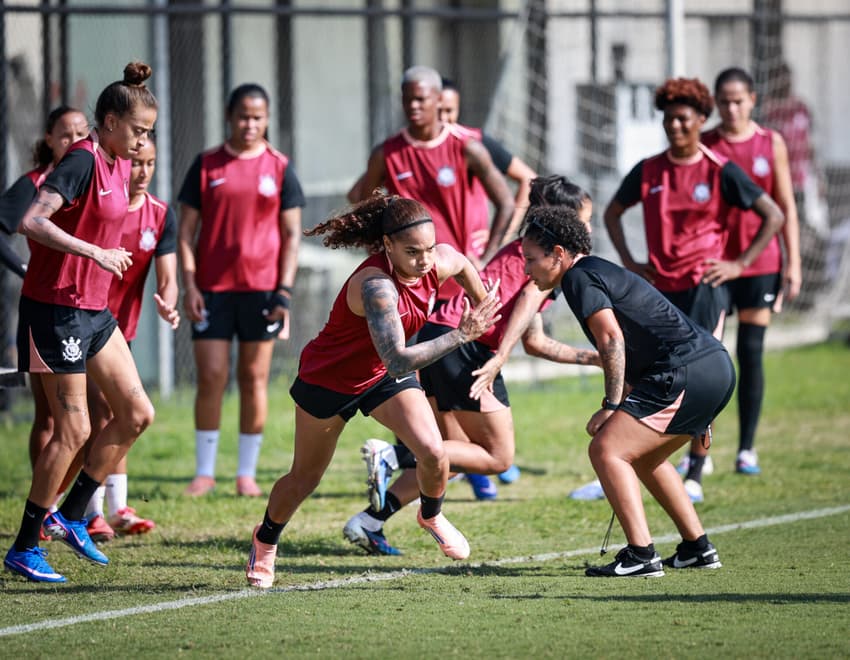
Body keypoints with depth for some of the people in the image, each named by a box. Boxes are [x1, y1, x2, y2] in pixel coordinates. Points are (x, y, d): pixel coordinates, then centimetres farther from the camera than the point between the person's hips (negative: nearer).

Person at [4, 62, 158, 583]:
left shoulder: (117, 165, 10)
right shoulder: (82, 161, -18)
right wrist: (95, 253, -30)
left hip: (93, 311, 9)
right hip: (56, 309, -9)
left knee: (137, 413, 6)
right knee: (73, 429, -5)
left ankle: (69, 516, 16)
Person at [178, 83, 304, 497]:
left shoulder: (279, 168, 5)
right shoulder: (207, 166, 5)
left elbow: (292, 234, 5)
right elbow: (186, 230, 5)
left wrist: (284, 291, -3)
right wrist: (189, 285, -5)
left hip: (262, 288, 0)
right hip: (212, 288, 0)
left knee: (254, 380, 4)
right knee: (210, 377, -3)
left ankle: (247, 472, 11)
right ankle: (204, 470, 6)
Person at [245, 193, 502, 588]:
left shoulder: (442, 261, -20)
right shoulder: (376, 285, -41)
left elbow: (464, 267, 8)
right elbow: (397, 360, -49)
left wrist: (482, 316, 16)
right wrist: (462, 335, -49)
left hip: (383, 377, 5)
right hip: (327, 379, -5)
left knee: (433, 454, -16)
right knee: (305, 478, 14)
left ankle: (431, 517, 17)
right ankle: (265, 541, 44)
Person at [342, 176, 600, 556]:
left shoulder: (524, 249, 30)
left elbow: (534, 342, 32)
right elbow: (527, 301, -16)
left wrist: (595, 358, 34)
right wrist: (500, 358, -28)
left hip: (435, 337, 9)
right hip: (466, 343, -9)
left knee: (453, 454, 15)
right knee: (498, 457, -3)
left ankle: (367, 523, 9)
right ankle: (392, 455, -15)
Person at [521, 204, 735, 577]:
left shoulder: (580, 278, -6)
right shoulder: (603, 272, 24)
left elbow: (613, 340, -16)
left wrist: (612, 406, -14)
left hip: (687, 374, -10)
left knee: (606, 450, -11)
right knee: (644, 457, 25)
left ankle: (641, 556, -16)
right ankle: (697, 548, 26)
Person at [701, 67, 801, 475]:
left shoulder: (771, 144, 4)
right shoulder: (703, 146, 3)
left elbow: (785, 206, 7)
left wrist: (793, 262, 1)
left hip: (760, 263, 0)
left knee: (751, 354, 1)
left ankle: (747, 450, 6)